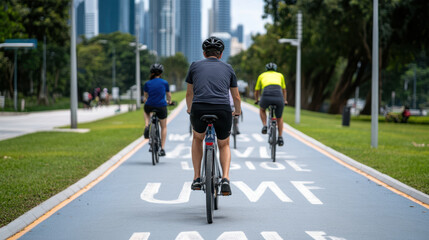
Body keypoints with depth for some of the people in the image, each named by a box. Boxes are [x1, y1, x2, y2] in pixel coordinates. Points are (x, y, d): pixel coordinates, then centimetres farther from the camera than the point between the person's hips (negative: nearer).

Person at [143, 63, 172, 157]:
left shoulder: (147, 83, 2)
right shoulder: (164, 83, 0)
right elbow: (169, 95, 15)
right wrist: (169, 101, 37)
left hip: (149, 106, 1)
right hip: (161, 107, -1)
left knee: (146, 111, 39)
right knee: (164, 127, 18)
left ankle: (147, 126, 12)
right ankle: (162, 149, 12)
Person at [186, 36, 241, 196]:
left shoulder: (195, 66, 19)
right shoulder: (228, 68, 21)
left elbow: (189, 94, 30)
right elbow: (236, 97, 28)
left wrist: (190, 109, 50)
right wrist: (237, 111, 49)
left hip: (199, 109, 0)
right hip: (223, 111, 0)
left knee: (197, 138, 32)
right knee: (224, 145, 26)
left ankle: (197, 179, 24)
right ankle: (225, 179, 4)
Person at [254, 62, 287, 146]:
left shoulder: (262, 75, 31)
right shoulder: (280, 75, 32)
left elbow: (257, 91, 41)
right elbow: (284, 90, 46)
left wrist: (256, 100, 61)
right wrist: (285, 100, 62)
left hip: (266, 96, -1)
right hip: (278, 97, 1)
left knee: (262, 109, 34)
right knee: (279, 118, 25)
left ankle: (264, 126, 15)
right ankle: (280, 138, 19)